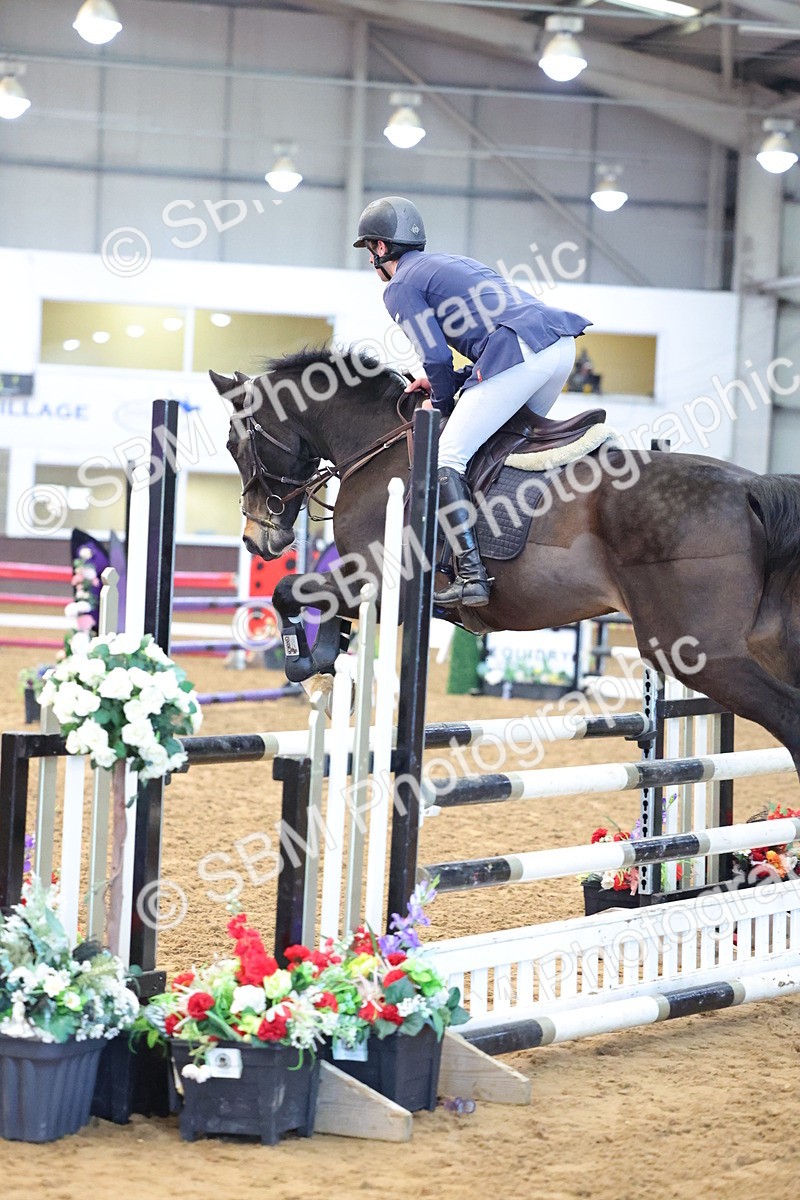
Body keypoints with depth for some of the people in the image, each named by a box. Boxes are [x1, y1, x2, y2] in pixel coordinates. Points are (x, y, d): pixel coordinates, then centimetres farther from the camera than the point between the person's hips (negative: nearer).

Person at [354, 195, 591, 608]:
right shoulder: (452, 263, 34)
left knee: (445, 458, -7)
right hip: (561, 343, 9)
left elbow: (437, 358, -2)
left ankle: (471, 576, -18)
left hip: (519, 355, -9)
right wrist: (442, 381, 28)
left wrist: (443, 402, 16)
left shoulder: (401, 286, 7)